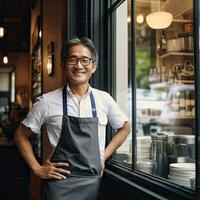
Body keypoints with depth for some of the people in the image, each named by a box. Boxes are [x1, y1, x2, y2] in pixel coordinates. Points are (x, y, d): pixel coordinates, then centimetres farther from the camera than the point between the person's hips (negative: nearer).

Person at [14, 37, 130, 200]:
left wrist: (104, 156, 7)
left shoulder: (104, 99, 0)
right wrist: (37, 168, -1)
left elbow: (125, 128, 15)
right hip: (59, 182, -2)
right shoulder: (47, 101, -5)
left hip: (92, 182, 2)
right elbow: (21, 135, 6)